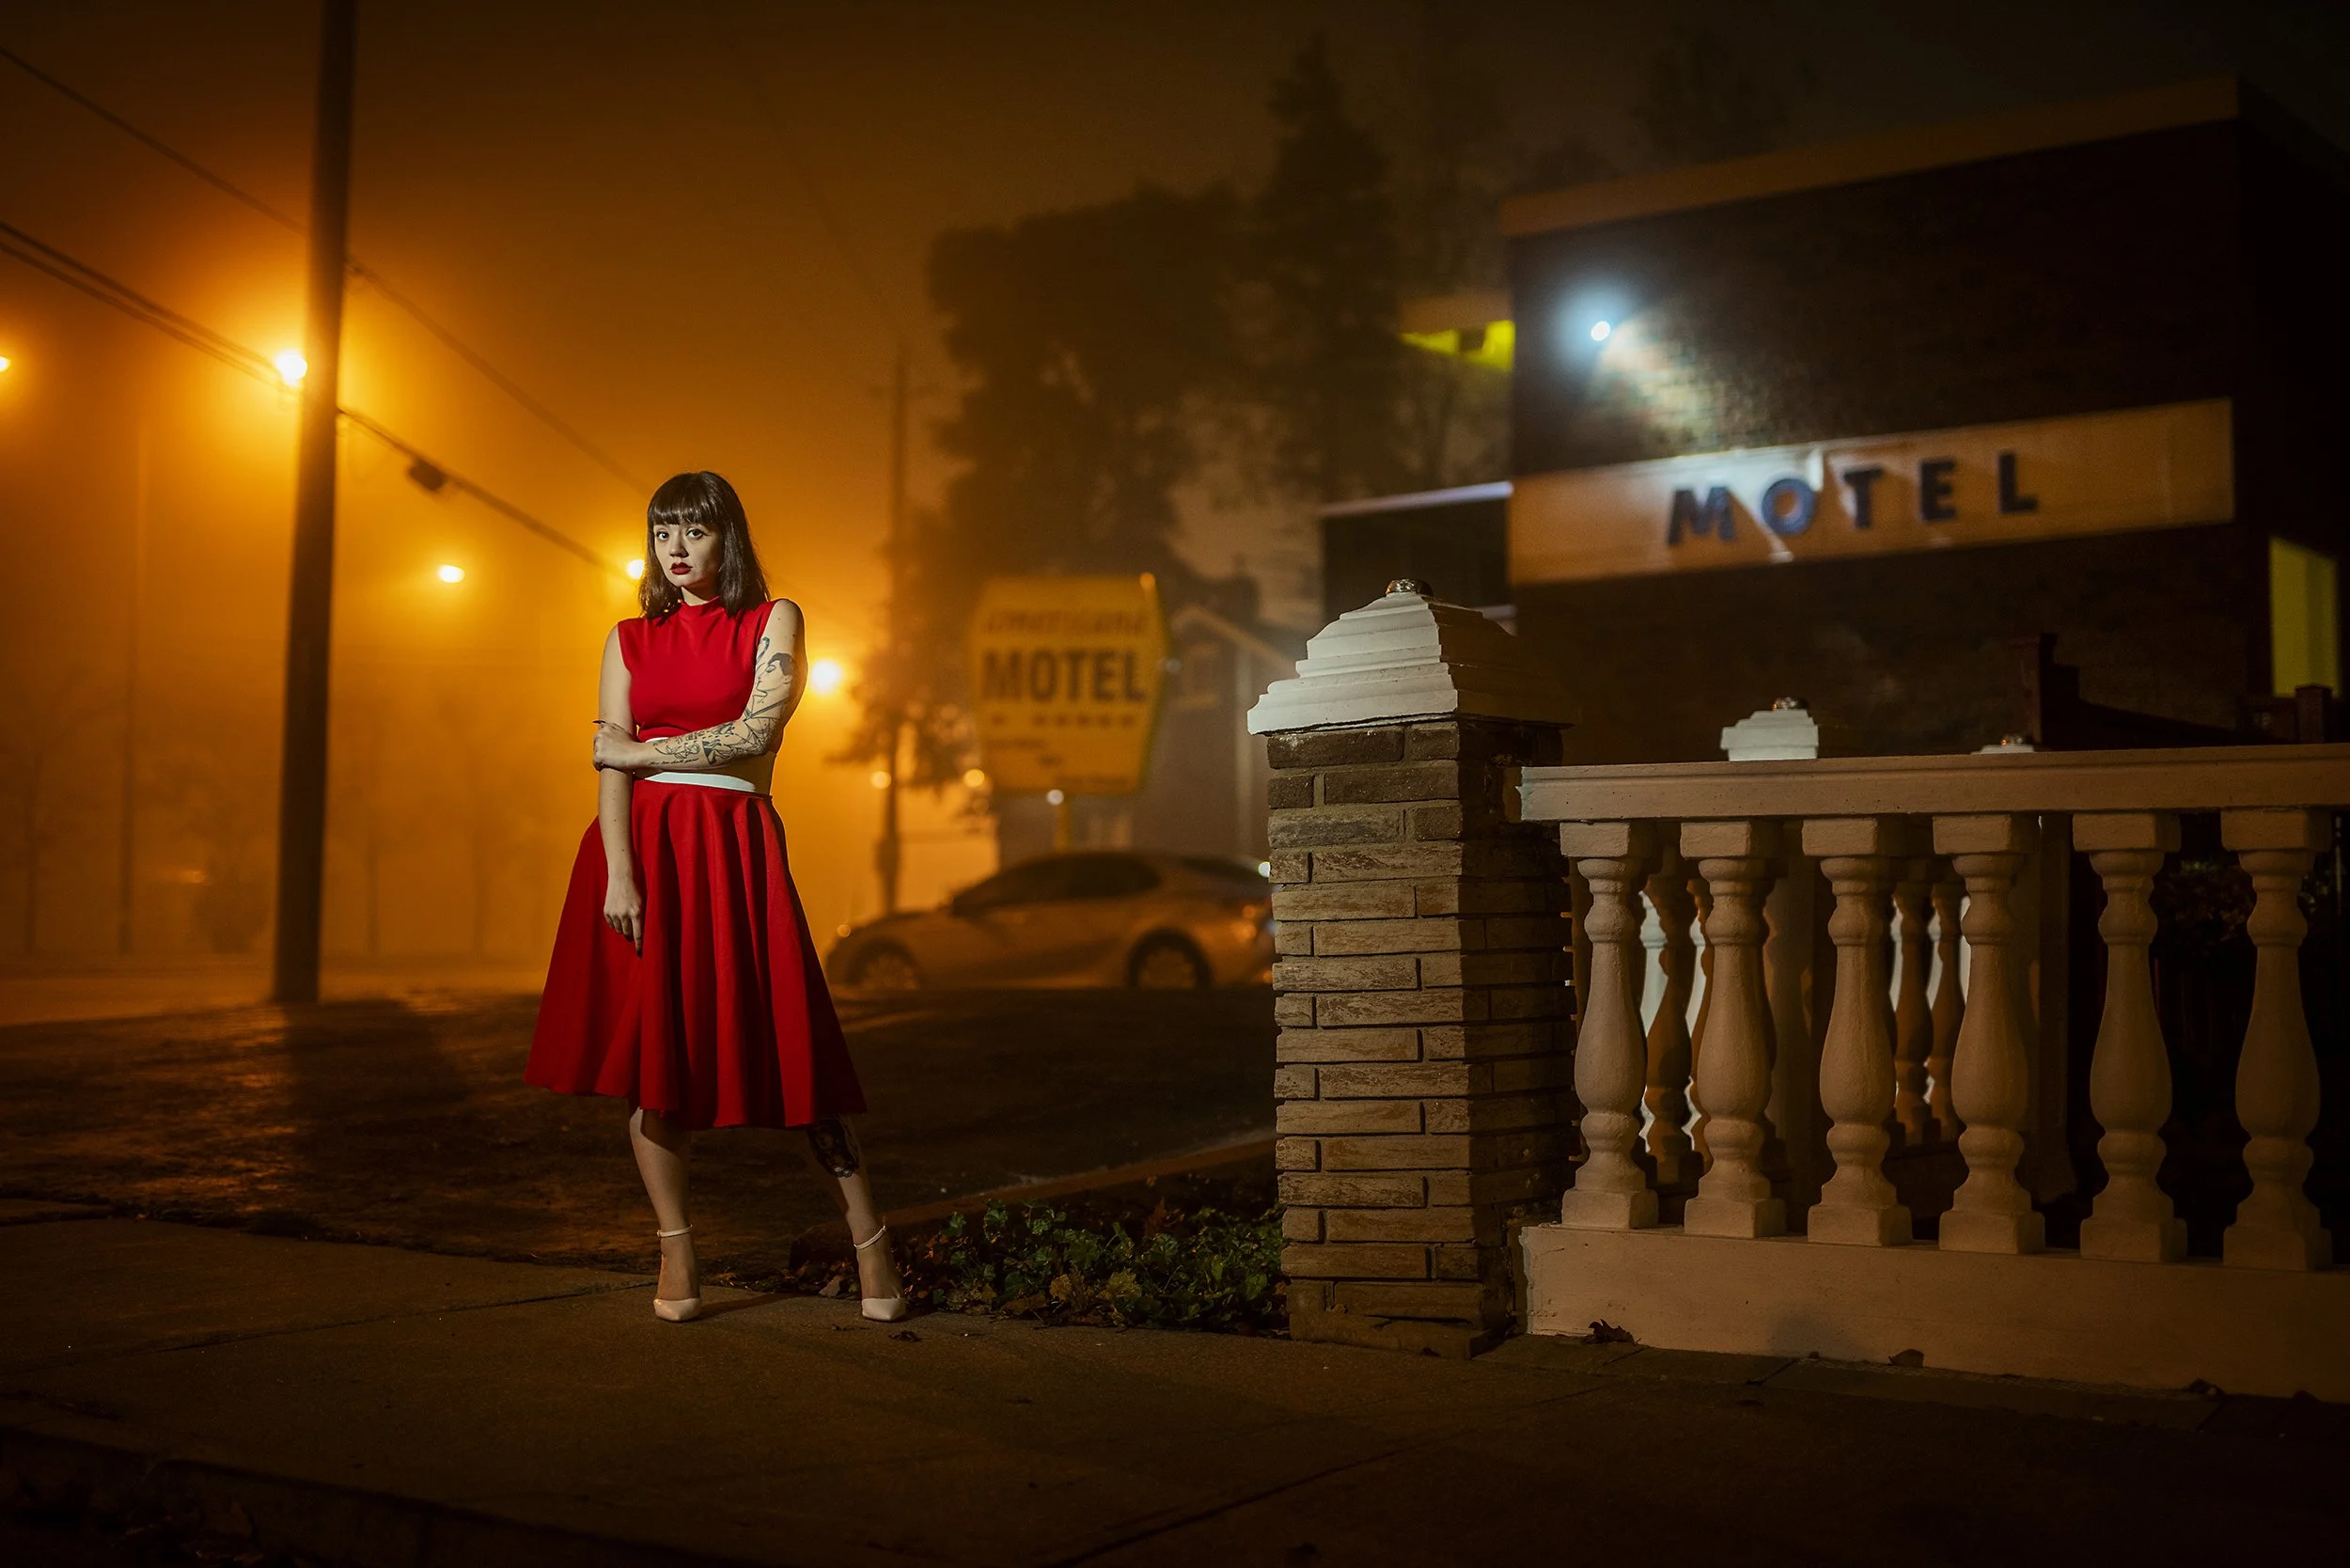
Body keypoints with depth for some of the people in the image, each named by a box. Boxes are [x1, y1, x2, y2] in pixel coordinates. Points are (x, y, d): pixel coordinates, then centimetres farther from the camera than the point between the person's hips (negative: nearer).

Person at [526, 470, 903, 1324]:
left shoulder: (774, 622, 7)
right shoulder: (629, 639, 13)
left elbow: (755, 732, -7)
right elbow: (609, 767, 3)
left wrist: (640, 749, -2)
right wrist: (620, 873, -11)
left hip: (733, 847, -2)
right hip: (643, 845, 3)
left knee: (778, 1048, -4)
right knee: (650, 1050, -1)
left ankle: (871, 1245, 4)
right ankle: (676, 1255, 9)